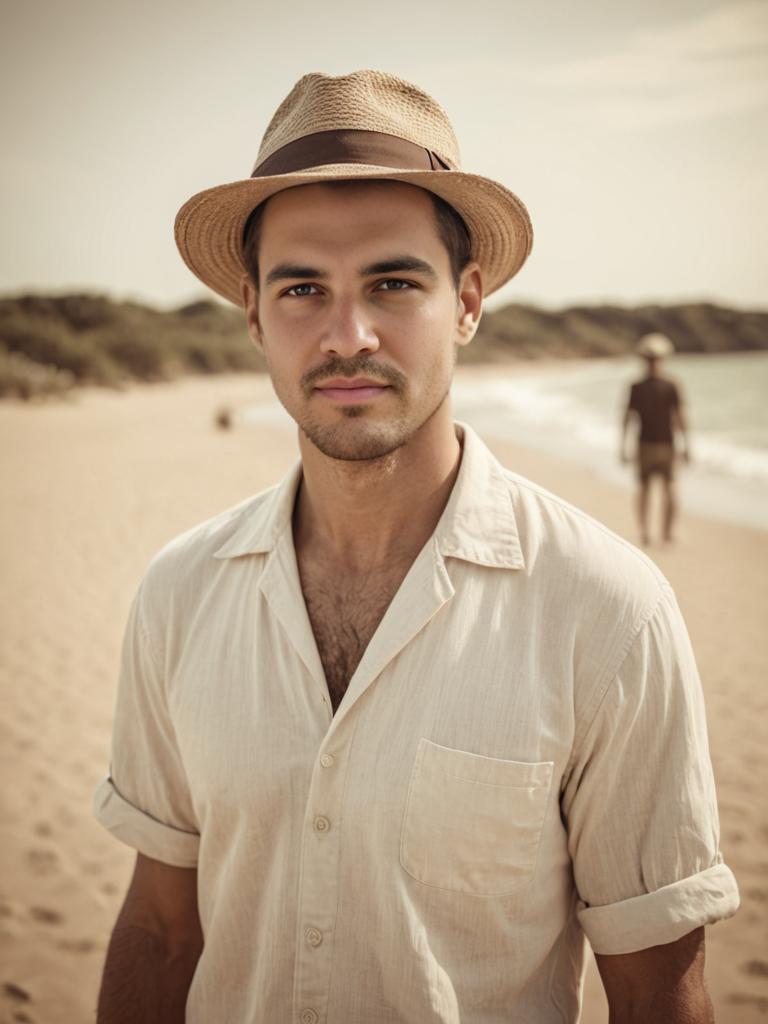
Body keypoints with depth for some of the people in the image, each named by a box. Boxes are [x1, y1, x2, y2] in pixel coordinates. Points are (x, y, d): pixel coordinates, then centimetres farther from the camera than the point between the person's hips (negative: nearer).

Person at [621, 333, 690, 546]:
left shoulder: (636, 387, -5)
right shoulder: (671, 386, -8)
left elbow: (627, 418, -6)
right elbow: (680, 417, -10)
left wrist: (623, 447, 1)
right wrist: (685, 445, -3)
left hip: (645, 443, 1)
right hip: (667, 444, -1)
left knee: (643, 486, 13)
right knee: (669, 485, 15)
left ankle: (643, 529, 0)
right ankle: (668, 531, 15)